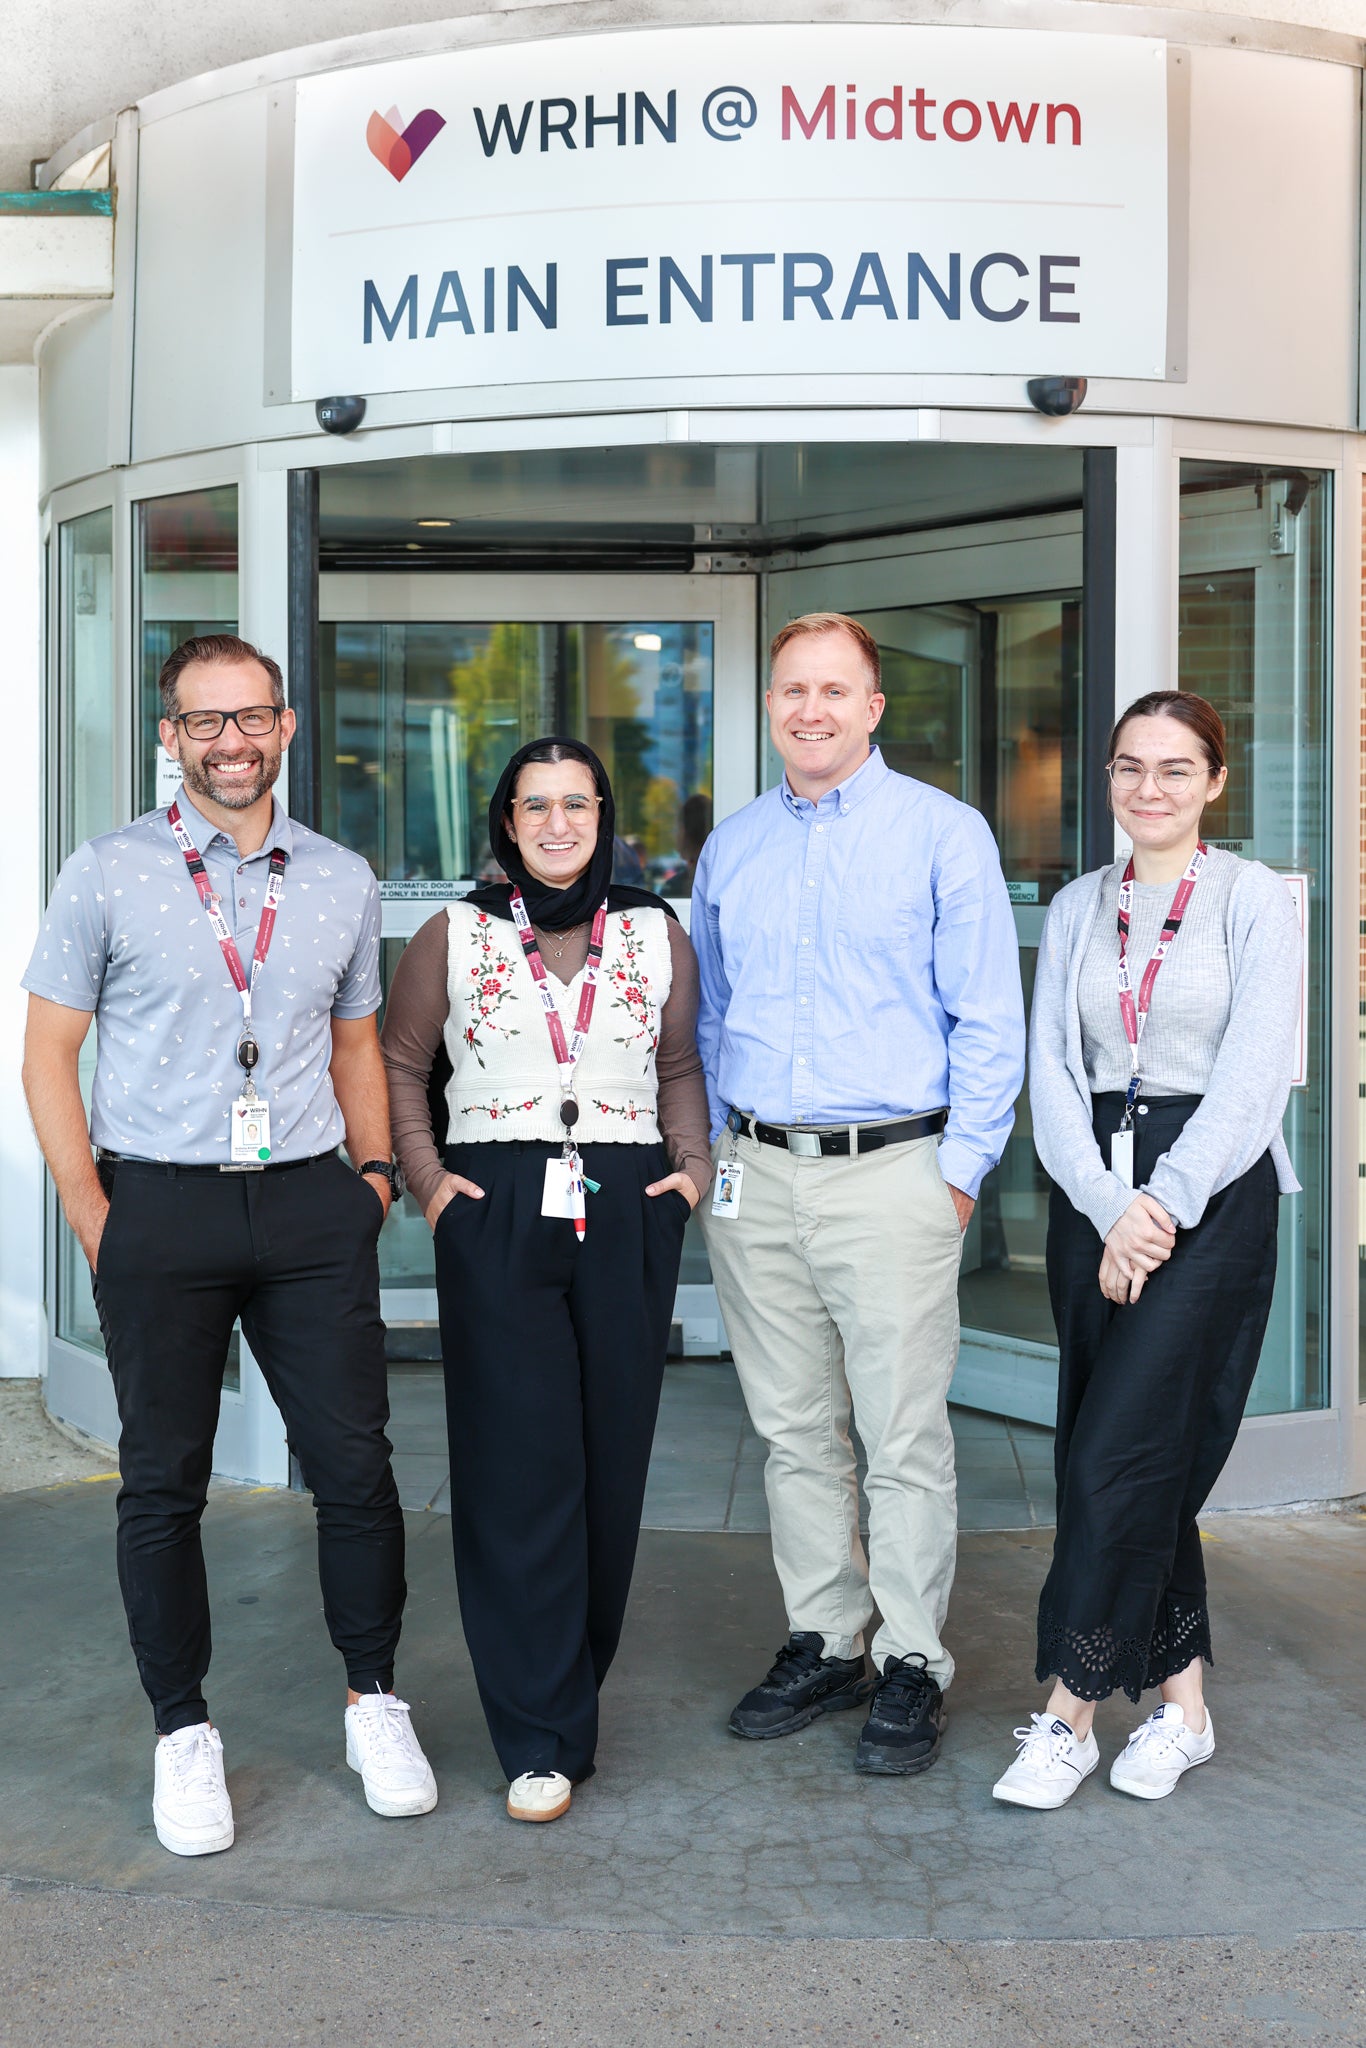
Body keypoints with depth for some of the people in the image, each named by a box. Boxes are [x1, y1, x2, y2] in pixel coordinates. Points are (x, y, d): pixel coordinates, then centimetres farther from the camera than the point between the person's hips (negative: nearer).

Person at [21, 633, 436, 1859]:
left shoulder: (343, 882, 9)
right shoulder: (108, 875, 0)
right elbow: (49, 1054, 2)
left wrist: (374, 1181, 10)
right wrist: (94, 1218, -4)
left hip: (311, 1207, 2)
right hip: (159, 1207, -2)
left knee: (356, 1465, 3)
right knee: (164, 1482, 6)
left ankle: (374, 1700, 24)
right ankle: (183, 1733, 22)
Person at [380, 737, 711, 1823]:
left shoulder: (658, 933, 11)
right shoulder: (455, 933, 7)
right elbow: (400, 1065, 12)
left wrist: (692, 1165, 4)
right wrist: (426, 1176, 1)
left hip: (628, 1218, 2)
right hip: (497, 1216, -2)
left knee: (612, 1459, 4)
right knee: (518, 1464, -5)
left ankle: (573, 1681, 24)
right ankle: (542, 1736, 3)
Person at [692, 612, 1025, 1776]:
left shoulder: (942, 833, -1)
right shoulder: (730, 848, 13)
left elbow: (989, 1019, -3)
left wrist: (961, 1170, -8)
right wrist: (714, 1149, 12)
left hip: (890, 1174, -4)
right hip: (756, 1178, 5)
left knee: (906, 1438, 0)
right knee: (794, 1431, 11)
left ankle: (912, 1665, 13)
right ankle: (823, 1644, 24)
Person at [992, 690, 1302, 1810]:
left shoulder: (1255, 900, -1)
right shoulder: (1076, 910, 12)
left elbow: (1253, 1076, -8)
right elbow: (1053, 1073, 4)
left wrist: (1163, 1205, -14)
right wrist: (1109, 1210, -9)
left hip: (1213, 1193, -5)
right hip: (1094, 1198, 5)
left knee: (1114, 1456, -10)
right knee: (1147, 1464, 8)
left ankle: (1069, 1714, -1)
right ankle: (1184, 1699, 21)